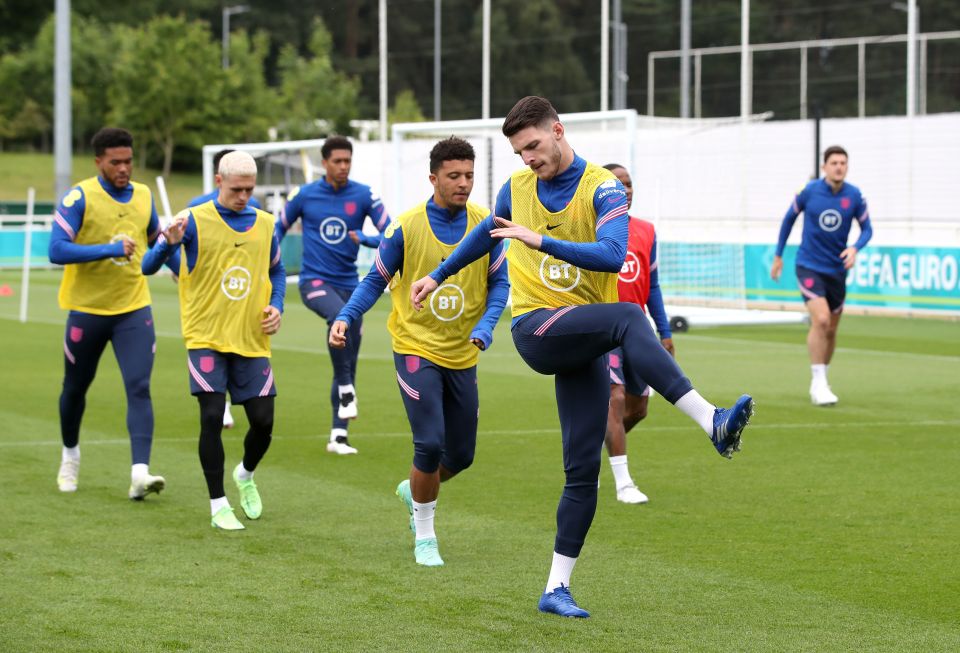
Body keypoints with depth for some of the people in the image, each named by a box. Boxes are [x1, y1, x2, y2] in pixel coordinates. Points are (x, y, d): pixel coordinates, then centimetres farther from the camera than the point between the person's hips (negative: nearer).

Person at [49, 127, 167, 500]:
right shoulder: (79, 198, -11)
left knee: (139, 388, -14)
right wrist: (109, 250, -26)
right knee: (76, 388, 14)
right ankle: (70, 454, 40)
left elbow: (158, 241, 23)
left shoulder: (143, 196, 4)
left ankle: (140, 473, -22)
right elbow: (57, 251, -21)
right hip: (87, 311, -2)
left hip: (134, 310, 2)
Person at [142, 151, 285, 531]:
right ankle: (218, 506, 1)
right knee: (212, 417, -12)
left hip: (252, 340, 4)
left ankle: (246, 476, 35)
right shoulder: (194, 220, -5)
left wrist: (277, 306, 4)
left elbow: (277, 271, 22)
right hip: (206, 337, -3)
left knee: (263, 422, 2)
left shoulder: (265, 224, 7)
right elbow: (148, 267, -10)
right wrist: (169, 243, -30)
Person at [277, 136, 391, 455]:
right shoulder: (305, 195, 0)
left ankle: (338, 435, 11)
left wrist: (364, 239, -25)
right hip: (314, 281, -3)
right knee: (338, 315, -37)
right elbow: (280, 227, 13)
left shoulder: (364, 195, -1)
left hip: (348, 283, 3)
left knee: (350, 364, 3)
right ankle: (346, 390, -26)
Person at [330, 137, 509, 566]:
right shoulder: (406, 228, -10)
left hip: (462, 355, 4)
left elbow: (498, 283, 4)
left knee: (461, 455, 9)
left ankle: (414, 490, 42)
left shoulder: (485, 225, -2)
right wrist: (345, 318, -15)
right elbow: (376, 281, 0)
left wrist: (485, 326, -14)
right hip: (416, 349, -4)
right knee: (430, 444, -15)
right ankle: (424, 537, 5)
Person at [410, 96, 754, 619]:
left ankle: (556, 589, 6)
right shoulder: (517, 188, 9)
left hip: (583, 341, 1)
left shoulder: (602, 188, -4)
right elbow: (486, 233, 30)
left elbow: (613, 255, -22)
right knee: (628, 318, -32)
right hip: (534, 328, -1)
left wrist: (542, 241, -29)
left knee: (584, 468, -2)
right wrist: (438, 275, 42)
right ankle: (712, 422, -47)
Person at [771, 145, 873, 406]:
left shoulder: (854, 196, -4)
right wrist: (778, 255, 11)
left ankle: (819, 383, 29)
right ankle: (818, 383, -14)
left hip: (836, 269, 3)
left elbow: (867, 229, 5)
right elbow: (789, 218, 7)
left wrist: (855, 248, -16)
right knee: (821, 319, -21)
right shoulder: (809, 191, -8)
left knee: (831, 330, 10)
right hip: (808, 266, -3)